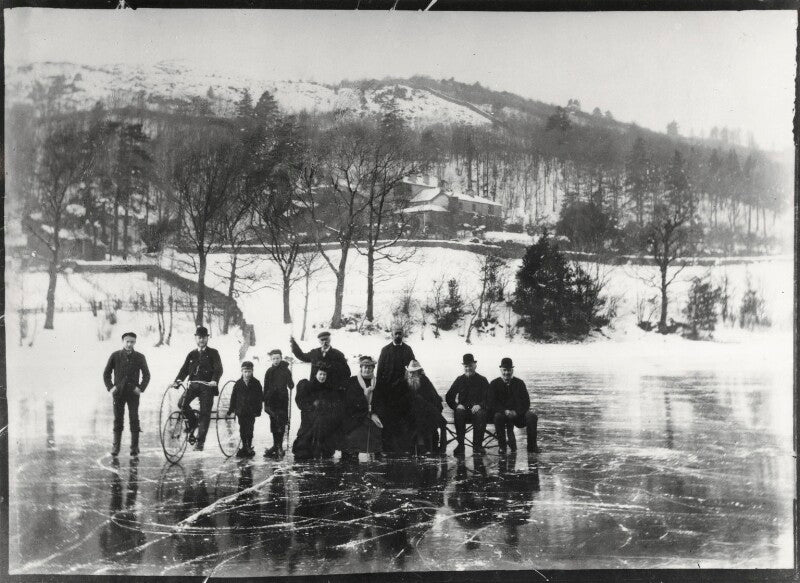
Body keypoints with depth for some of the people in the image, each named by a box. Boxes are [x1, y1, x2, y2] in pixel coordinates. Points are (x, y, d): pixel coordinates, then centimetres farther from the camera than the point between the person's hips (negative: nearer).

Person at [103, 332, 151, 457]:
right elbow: (106, 373, 9)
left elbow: (146, 375, 8)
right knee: (118, 420, 4)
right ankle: (115, 447, 13)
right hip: (118, 392, 1)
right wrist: (110, 387, -2)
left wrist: (141, 388, -3)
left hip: (133, 392, -1)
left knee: (134, 419, -3)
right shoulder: (115, 355, 1)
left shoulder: (140, 357, 1)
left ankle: (135, 447, 4)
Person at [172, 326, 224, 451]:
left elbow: (218, 369, -8)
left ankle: (200, 441, 0)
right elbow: (184, 369, 9)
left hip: (207, 386, -3)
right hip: (193, 385, 3)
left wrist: (214, 380, -26)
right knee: (182, 404, -20)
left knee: (205, 413, -6)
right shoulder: (192, 354, 16)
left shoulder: (213, 353, 4)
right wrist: (177, 380, -9)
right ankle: (193, 422, 7)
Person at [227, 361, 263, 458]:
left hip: (251, 411, -2)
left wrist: (258, 410, -4)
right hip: (241, 411, 2)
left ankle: (249, 447, 10)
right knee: (242, 430, 7)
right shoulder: (238, 383, 1)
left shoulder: (256, 383, -3)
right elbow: (233, 397, 5)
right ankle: (244, 447, 18)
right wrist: (231, 409, 5)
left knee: (249, 430, -2)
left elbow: (260, 397, 0)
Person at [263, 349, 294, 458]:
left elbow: (290, 386, -1)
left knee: (281, 423, -4)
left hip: (282, 400, -3)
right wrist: (265, 402, 5)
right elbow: (265, 388, 8)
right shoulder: (269, 371, 6)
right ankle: (276, 446, 15)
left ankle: (279, 446, 0)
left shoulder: (286, 370, -1)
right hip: (271, 401, 3)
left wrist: (291, 384, -22)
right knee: (273, 423, 6)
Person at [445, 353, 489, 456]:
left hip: (477, 409, -1)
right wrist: (456, 406, -8)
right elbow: (449, 397, 12)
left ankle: (477, 445, -27)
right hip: (463, 408, 1)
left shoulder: (482, 380, 9)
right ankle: (460, 444, -29)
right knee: (458, 413, -33)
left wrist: (479, 405, -19)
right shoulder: (459, 380, 13)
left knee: (481, 414, -34)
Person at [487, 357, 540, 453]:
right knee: (498, 416, -35)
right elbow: (491, 403, -6)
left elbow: (526, 402, 0)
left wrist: (516, 412, -19)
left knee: (532, 416, -25)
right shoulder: (494, 384, 5)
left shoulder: (519, 383, 8)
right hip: (501, 412, -1)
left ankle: (532, 445, -13)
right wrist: (505, 411, -22)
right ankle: (501, 445, -20)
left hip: (518, 413, 2)